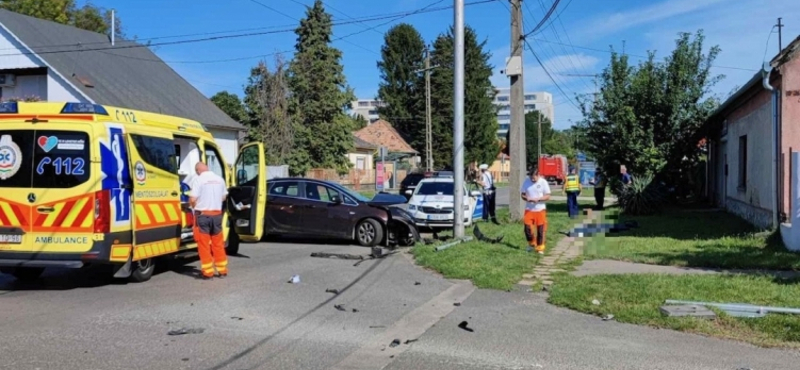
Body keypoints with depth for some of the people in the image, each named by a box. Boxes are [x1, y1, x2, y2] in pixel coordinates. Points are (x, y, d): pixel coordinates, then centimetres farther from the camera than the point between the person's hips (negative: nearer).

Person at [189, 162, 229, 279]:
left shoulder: (198, 179, -11)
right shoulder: (219, 179, 6)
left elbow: (192, 199, -15)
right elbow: (223, 197, 13)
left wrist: (195, 206, 5)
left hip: (203, 215, -5)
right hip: (217, 214, 5)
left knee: (204, 244, 3)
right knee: (218, 243, 13)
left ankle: (208, 271, 6)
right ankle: (222, 270, 19)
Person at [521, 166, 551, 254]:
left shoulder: (543, 182, -7)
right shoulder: (526, 181, 0)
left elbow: (547, 196, -6)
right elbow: (522, 194, 6)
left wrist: (538, 199, -21)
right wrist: (526, 198, -16)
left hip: (540, 209, -2)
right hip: (529, 209, 2)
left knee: (540, 230, 3)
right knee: (527, 228, -4)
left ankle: (540, 248, 16)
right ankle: (531, 243, 22)